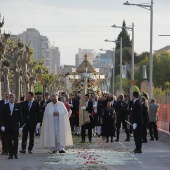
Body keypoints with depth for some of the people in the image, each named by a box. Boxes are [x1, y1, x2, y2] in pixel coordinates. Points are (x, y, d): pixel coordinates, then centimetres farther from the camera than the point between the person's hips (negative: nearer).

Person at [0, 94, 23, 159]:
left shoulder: (17, 106, 4)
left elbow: (20, 116, 5)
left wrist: (21, 126, 0)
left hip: (15, 126, 0)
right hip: (8, 126, 0)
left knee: (15, 140, -1)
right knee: (9, 140, -1)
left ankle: (15, 153, 9)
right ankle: (11, 154, 3)